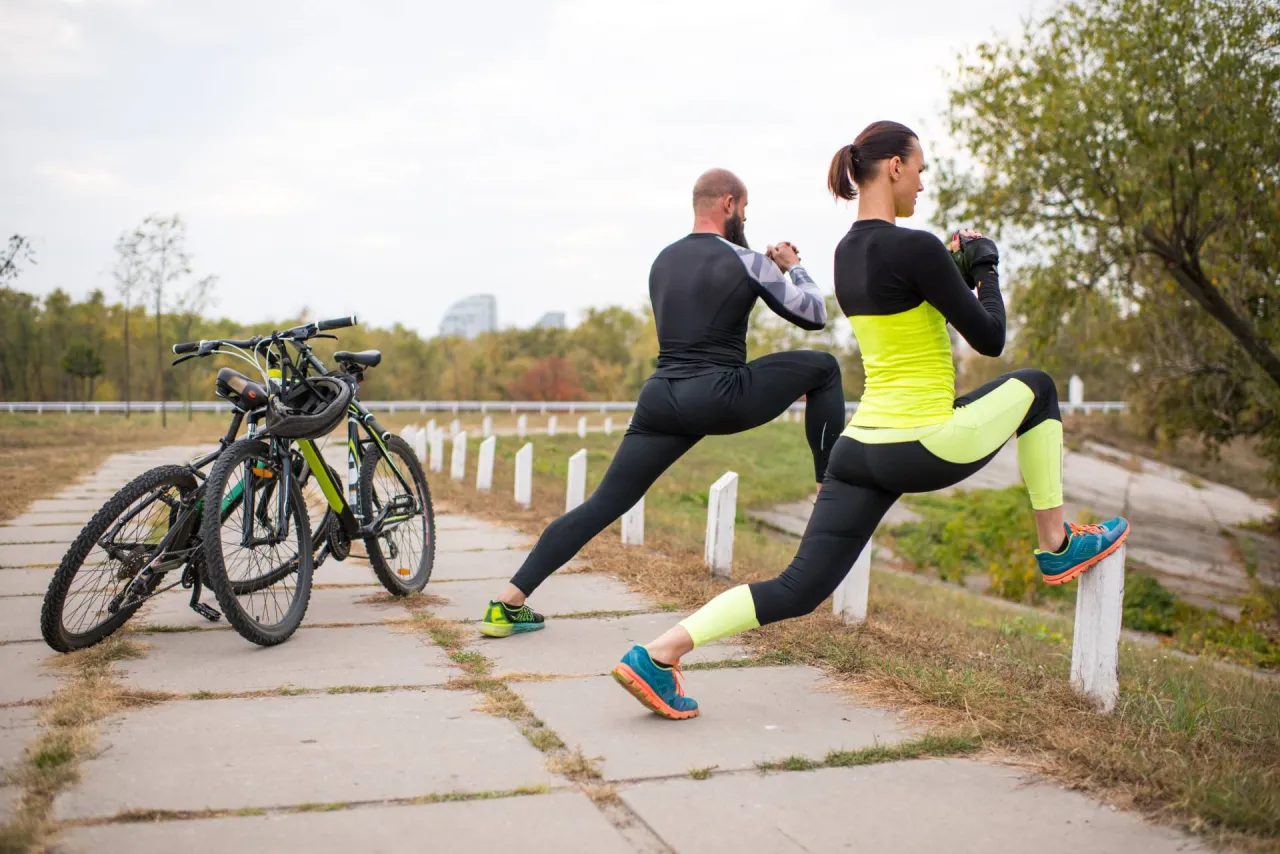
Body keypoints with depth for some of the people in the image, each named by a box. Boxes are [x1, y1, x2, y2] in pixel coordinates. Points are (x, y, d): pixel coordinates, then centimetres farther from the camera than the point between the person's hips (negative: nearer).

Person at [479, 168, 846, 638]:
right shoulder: (746, 261, -3)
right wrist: (792, 267, 23)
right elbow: (815, 315, 6)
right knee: (824, 368, 13)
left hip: (661, 400, 6)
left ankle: (508, 602, 0)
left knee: (603, 504, 7)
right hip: (719, 399, -6)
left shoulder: (662, 261, 17)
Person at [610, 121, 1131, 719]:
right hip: (922, 448, -7)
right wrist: (986, 269, 7)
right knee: (1036, 388, 20)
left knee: (799, 589, 7)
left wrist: (956, 270, 21)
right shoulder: (913, 247, -15)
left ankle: (656, 655, -5)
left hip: (860, 447, 7)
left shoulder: (847, 251, 12)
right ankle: (1057, 547, 27)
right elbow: (989, 339, -8)